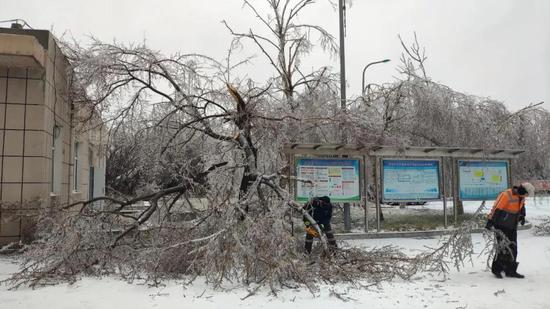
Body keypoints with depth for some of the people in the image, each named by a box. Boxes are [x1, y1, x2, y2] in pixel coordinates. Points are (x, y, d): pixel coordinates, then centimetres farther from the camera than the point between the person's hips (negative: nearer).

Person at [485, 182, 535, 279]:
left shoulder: (520, 196, 5)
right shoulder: (506, 195, -21)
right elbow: (496, 208, -23)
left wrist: (522, 216, 28)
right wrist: (490, 221, -24)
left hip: (512, 227, 8)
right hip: (501, 226, -8)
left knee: (513, 249, 8)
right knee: (503, 248, -8)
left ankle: (511, 271, 16)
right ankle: (496, 269, 4)